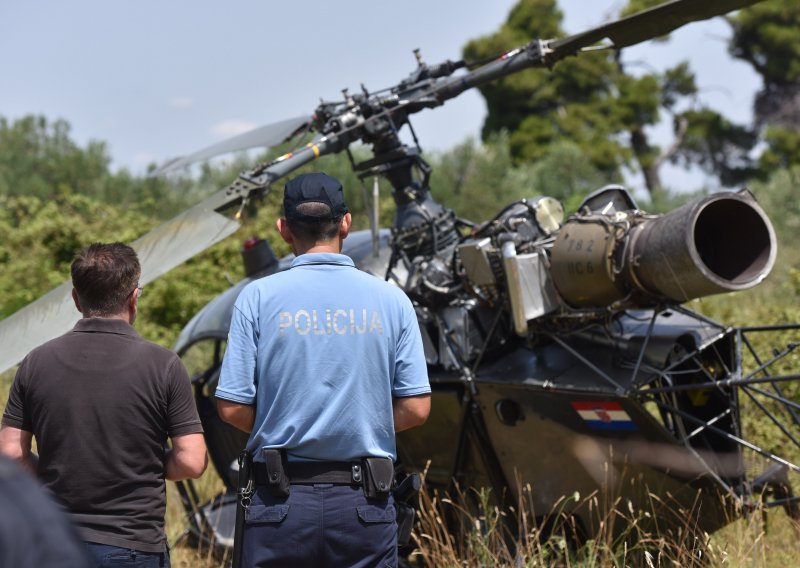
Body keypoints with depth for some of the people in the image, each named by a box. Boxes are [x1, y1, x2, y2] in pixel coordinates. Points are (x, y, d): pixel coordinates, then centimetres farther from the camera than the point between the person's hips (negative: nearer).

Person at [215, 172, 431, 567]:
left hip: (281, 502, -1)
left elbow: (232, 408, -6)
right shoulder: (391, 299, 1)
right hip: (365, 504, 1)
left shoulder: (259, 297, -3)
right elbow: (415, 408, -2)